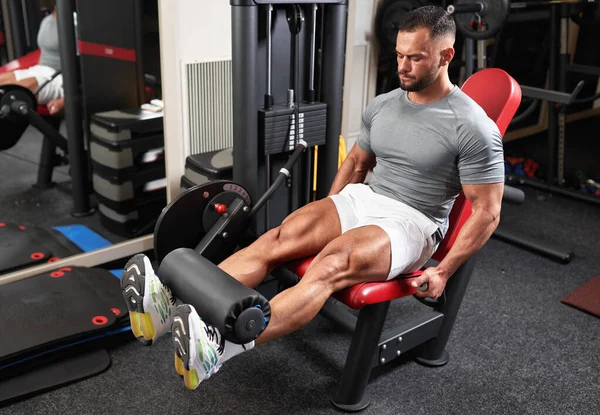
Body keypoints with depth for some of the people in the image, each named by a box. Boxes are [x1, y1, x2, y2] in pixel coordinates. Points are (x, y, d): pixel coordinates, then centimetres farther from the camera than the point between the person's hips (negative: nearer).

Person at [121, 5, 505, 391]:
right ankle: (173, 303, -34)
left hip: (411, 223, -6)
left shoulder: (472, 127, -13)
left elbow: (487, 211, -12)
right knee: (278, 239, -21)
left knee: (331, 265, -36)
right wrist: (328, 218, 14)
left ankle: (219, 345, -53)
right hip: (362, 198, 6)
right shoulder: (382, 105, 8)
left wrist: (443, 272, -15)